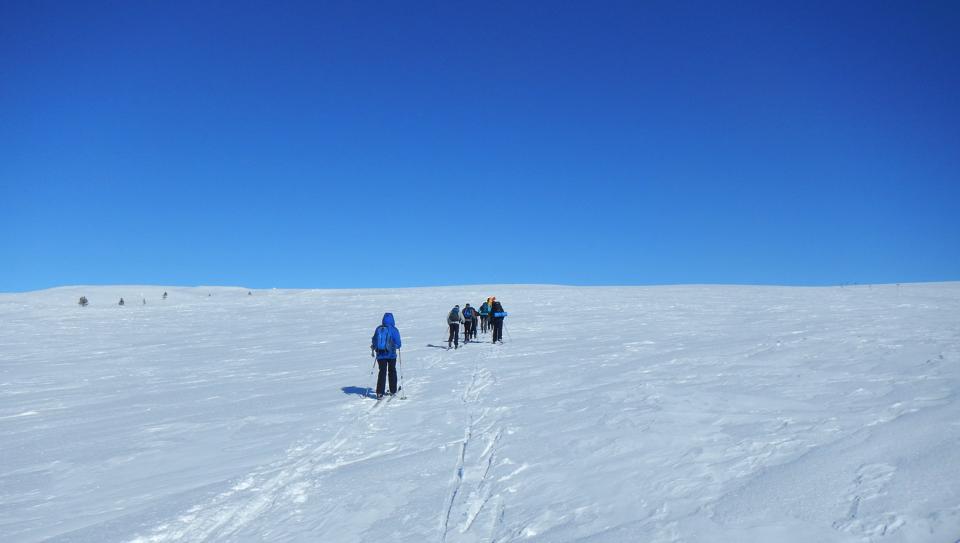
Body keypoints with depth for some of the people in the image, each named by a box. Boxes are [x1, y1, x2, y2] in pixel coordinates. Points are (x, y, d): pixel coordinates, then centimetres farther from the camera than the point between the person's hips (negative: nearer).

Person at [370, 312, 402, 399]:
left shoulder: (378, 329, 0)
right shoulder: (394, 330, -9)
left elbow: (374, 341, 10)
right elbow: (398, 343, -6)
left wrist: (373, 349, 25)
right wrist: (397, 346, 16)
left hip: (380, 354, 2)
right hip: (391, 354, -2)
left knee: (382, 372, 6)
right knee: (392, 371, 16)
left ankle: (379, 392, -4)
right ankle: (393, 391, 23)